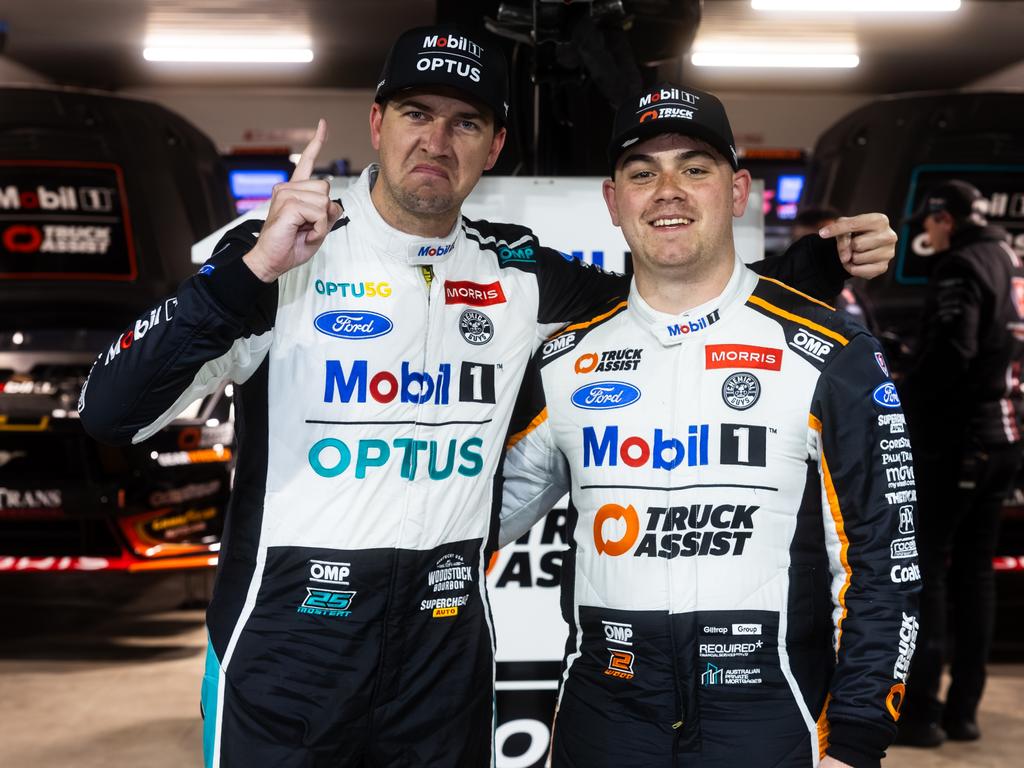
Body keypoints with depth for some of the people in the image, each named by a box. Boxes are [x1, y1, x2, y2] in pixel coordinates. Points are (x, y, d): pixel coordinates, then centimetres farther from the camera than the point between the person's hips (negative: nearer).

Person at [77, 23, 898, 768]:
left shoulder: (517, 272, 4)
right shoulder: (280, 255, -8)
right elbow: (112, 412, -16)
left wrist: (821, 263, 2)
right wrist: (254, 272, -26)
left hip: (448, 652, 4)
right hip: (284, 648, -3)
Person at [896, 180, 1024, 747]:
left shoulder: (961, 266, -10)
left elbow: (951, 351, -22)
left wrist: (903, 403, -13)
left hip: (956, 439, -8)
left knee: (925, 568, -4)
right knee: (974, 570, 12)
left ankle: (920, 710, -4)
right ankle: (963, 709, 15)